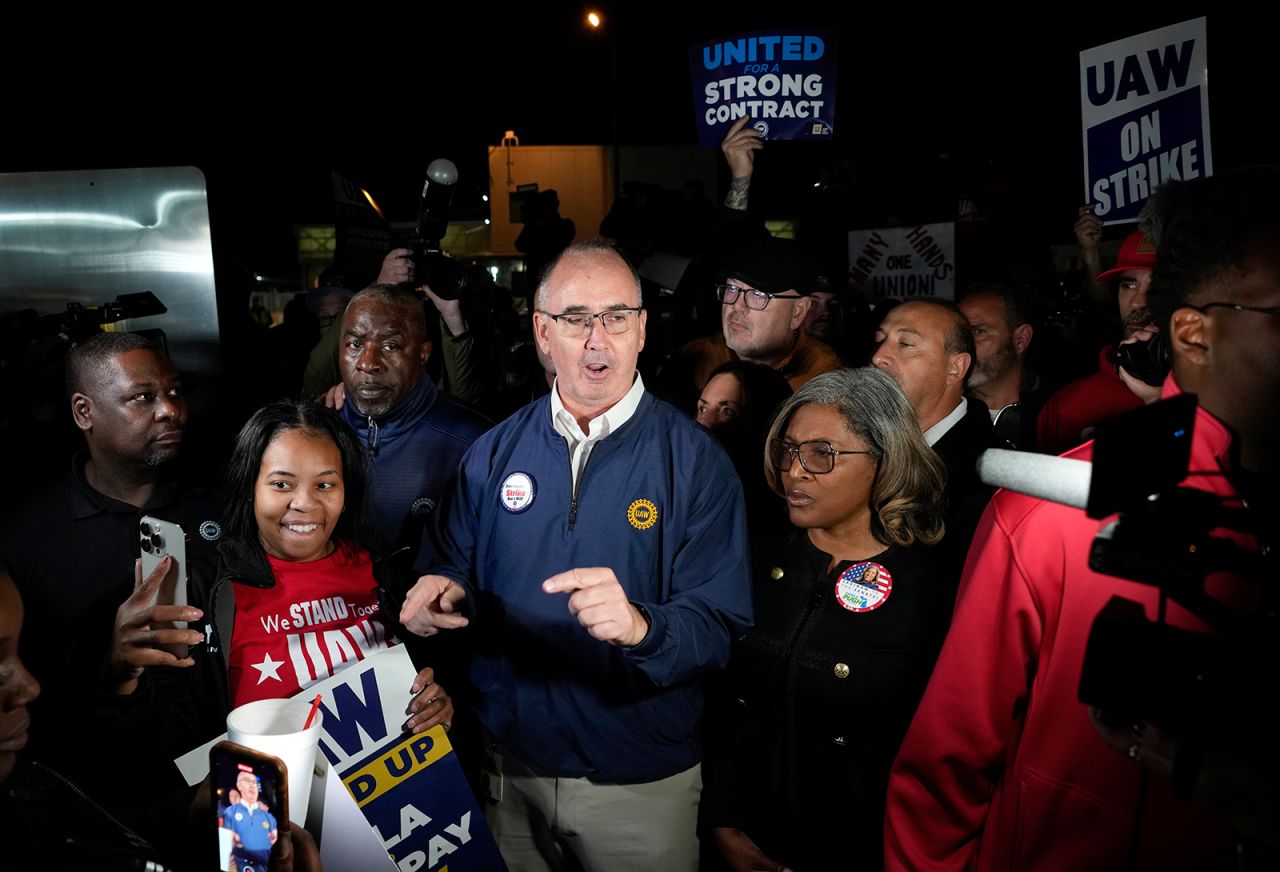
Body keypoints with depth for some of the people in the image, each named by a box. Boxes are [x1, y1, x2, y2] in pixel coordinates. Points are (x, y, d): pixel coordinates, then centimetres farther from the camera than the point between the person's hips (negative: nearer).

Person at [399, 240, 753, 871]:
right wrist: (447, 590, -14)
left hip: (643, 779, -2)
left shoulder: (695, 460, -13)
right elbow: (460, 566, 8)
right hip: (508, 760, 3)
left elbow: (721, 626, -17)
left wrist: (642, 627, -37)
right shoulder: (494, 452, -2)